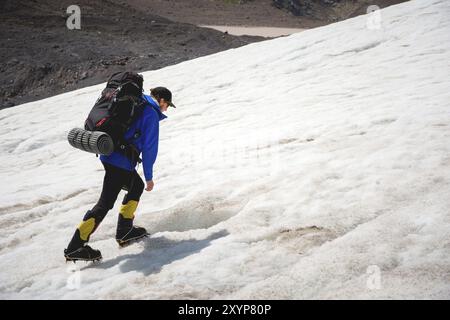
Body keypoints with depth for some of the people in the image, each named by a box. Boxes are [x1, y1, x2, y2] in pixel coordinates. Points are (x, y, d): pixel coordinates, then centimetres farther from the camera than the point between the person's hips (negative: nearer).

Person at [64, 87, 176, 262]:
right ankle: (75, 248, -7)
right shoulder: (152, 113, -7)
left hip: (108, 155, 9)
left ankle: (124, 231, 23)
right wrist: (149, 176, -2)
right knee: (106, 203, -6)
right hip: (121, 162, -9)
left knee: (137, 186, 24)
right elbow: (149, 147, -9)